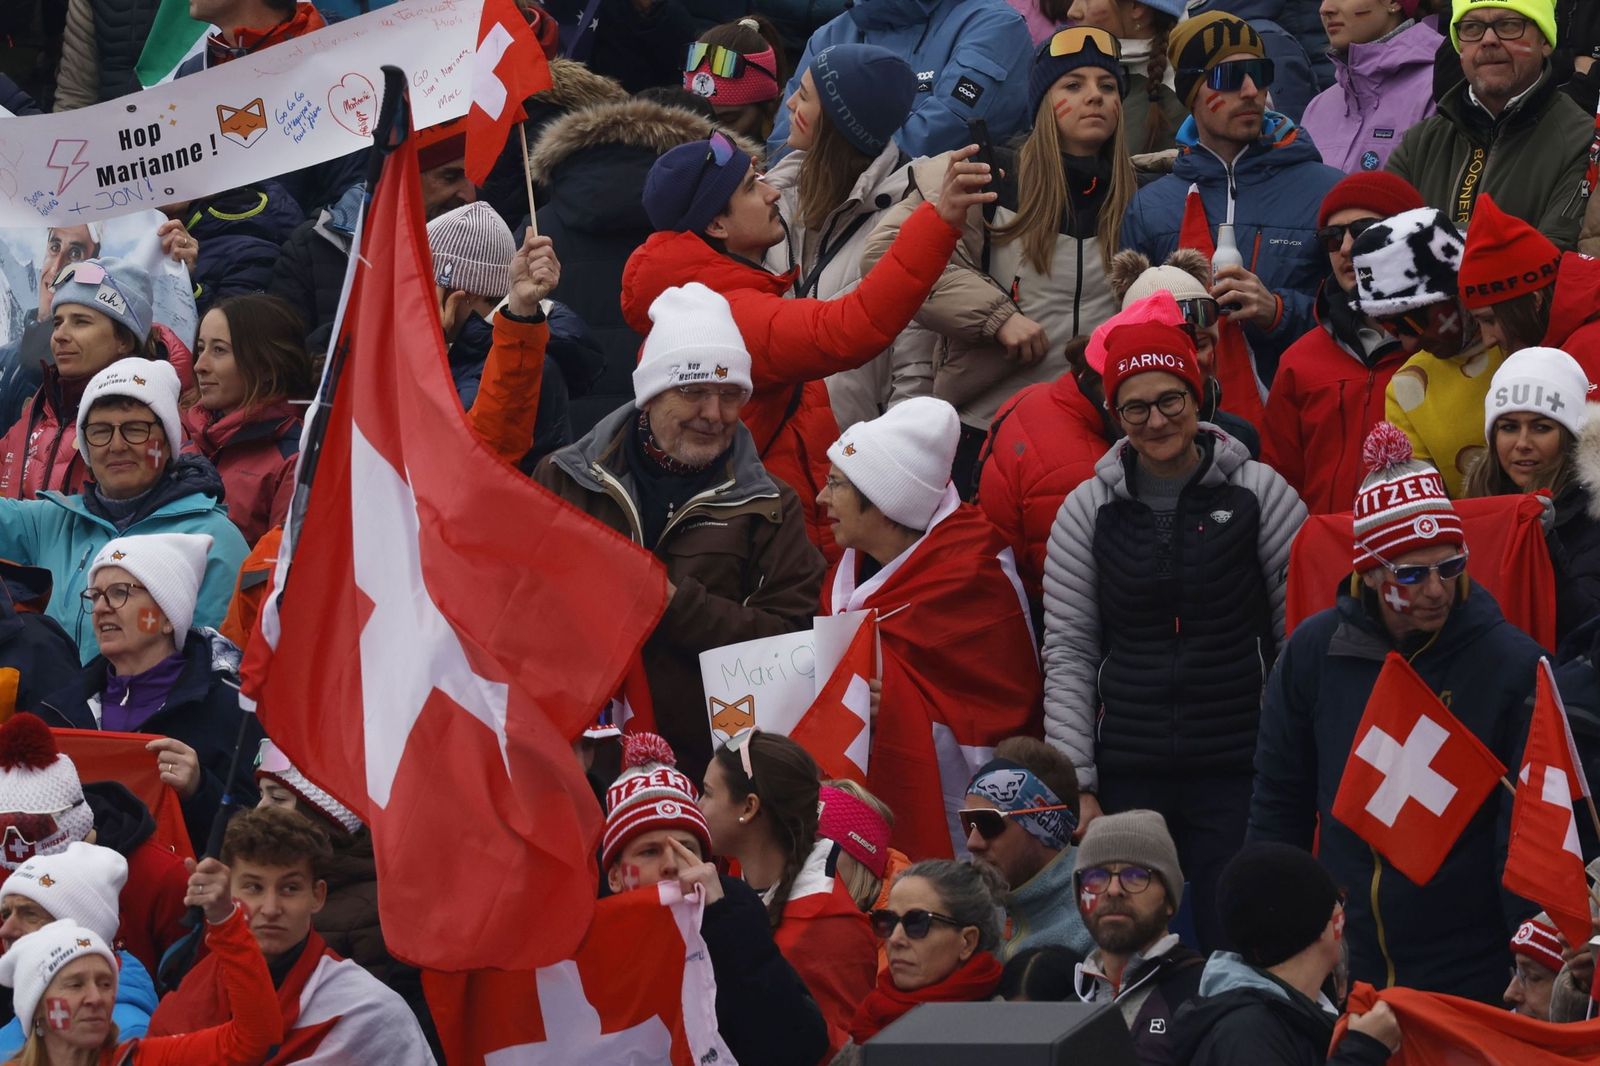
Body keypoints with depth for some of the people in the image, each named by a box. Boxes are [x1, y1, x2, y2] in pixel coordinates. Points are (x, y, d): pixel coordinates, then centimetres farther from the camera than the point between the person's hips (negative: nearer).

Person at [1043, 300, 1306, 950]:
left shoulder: (1259, 494, 1)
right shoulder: (1088, 511, 7)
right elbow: (1068, 653, 7)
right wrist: (1077, 785, -1)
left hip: (1239, 770, -2)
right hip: (1129, 774, 2)